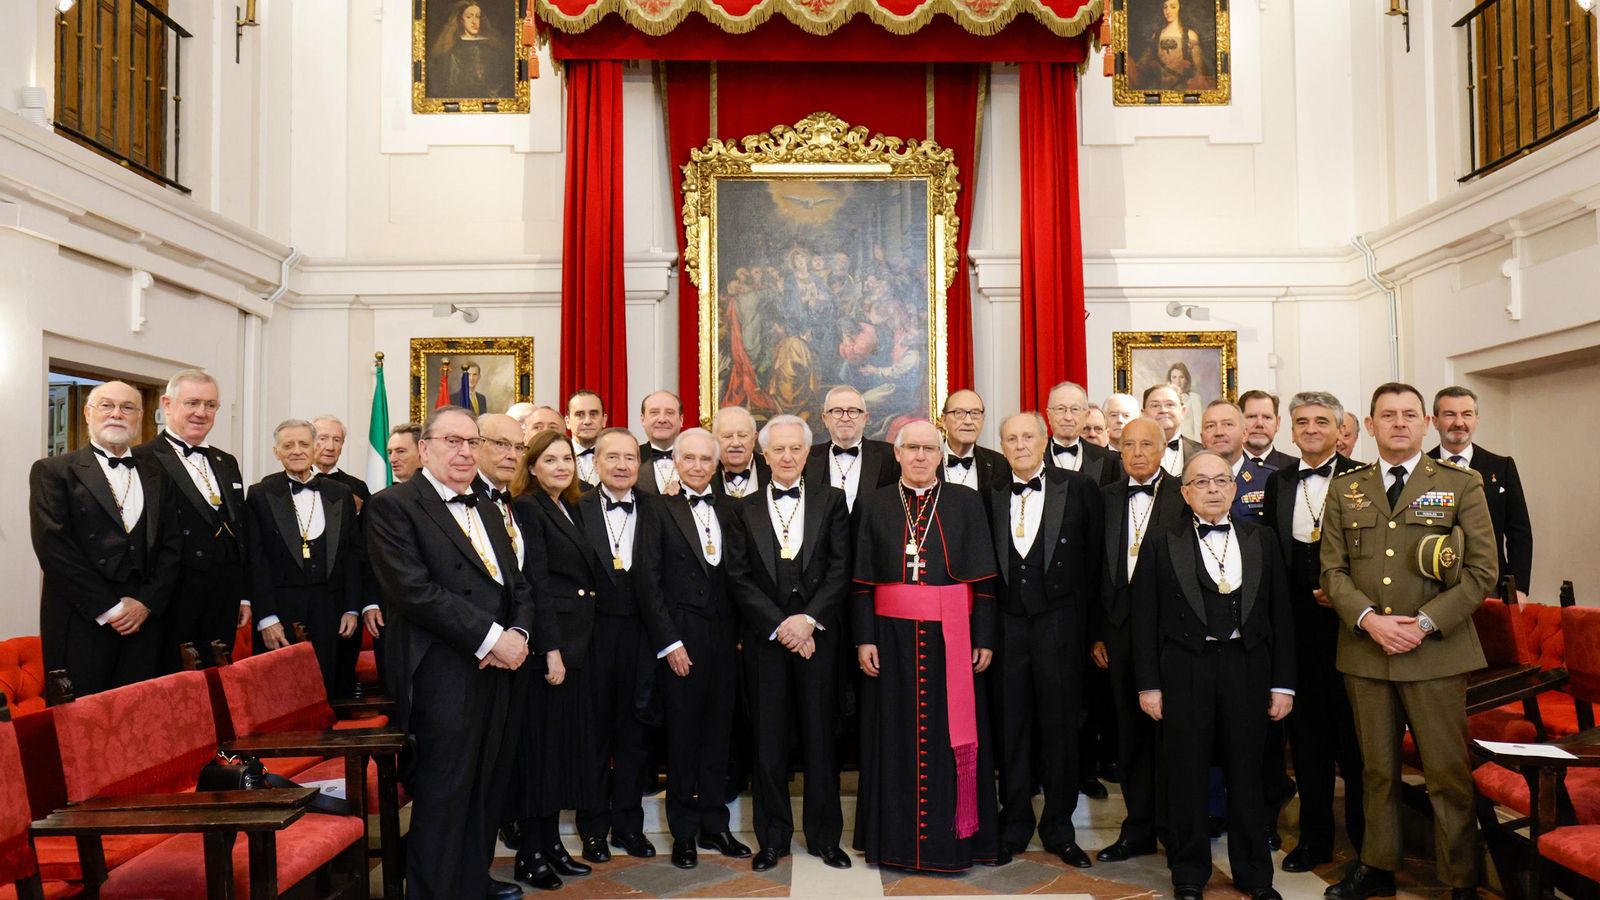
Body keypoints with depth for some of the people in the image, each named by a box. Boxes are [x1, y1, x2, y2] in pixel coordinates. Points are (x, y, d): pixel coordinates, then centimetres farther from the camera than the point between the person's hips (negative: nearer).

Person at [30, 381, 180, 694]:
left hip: (143, 623, 3)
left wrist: (147, 602, -6)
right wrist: (107, 608, -11)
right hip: (81, 624, -3)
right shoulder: (52, 471, 3)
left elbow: (172, 546, 9)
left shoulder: (157, 477, 14)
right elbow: (53, 546, -8)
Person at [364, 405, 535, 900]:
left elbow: (518, 585, 19)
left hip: (501, 671, 7)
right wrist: (490, 637, -17)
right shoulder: (392, 506, -4)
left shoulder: (487, 513, 20)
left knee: (487, 790, 14)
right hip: (443, 675, -7)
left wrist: (519, 633, -2)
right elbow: (414, 590, -15)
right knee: (443, 797, 0)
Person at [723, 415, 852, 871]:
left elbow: (840, 568, -1)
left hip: (818, 635, 0)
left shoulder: (831, 500, 5)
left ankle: (824, 836, 20)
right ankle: (772, 838, 19)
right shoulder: (745, 510, 7)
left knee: (820, 735, 6)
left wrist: (808, 620, -12)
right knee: (769, 740, 5)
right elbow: (739, 577, 0)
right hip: (765, 638, 1)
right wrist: (778, 626, -9)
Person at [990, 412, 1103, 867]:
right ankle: (1014, 827, 24)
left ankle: (1059, 830, 23)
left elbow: (1095, 557, -1)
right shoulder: (993, 497, 7)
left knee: (1060, 725, 8)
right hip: (1008, 624, 2)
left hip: (1059, 623, -2)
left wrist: (1084, 620, -4)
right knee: (1011, 727, 9)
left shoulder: (1079, 488, -1)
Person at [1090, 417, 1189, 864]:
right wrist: (1096, 633, 7)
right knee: (1131, 734, 12)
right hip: (1121, 631, 4)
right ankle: (1139, 829, 24)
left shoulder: (1184, 496, -4)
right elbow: (1099, 571, 9)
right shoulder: (1107, 498, 8)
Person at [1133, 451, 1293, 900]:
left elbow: (1279, 613, 6)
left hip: (1246, 665, 2)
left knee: (1247, 773, 12)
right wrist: (1148, 684, -5)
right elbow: (1145, 617, -1)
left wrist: (1283, 683, 2)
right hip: (1185, 668, -2)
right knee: (1186, 775, 7)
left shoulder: (1260, 540, 7)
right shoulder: (1164, 544, 0)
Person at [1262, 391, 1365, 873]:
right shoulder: (1279, 482, 10)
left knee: (1353, 732, 6)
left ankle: (1365, 838, 23)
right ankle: (1314, 836, 25)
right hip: (1296, 625, 4)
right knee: (1306, 732, 12)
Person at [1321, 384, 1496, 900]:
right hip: (1364, 651, 2)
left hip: (1436, 652, -2)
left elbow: (1482, 569, -3)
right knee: (1377, 770, 13)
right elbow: (1332, 570, 5)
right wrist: (1368, 619, -11)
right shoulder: (1344, 491, 9)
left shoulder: (1462, 485, 3)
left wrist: (1426, 623, -13)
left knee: (1448, 773, 2)